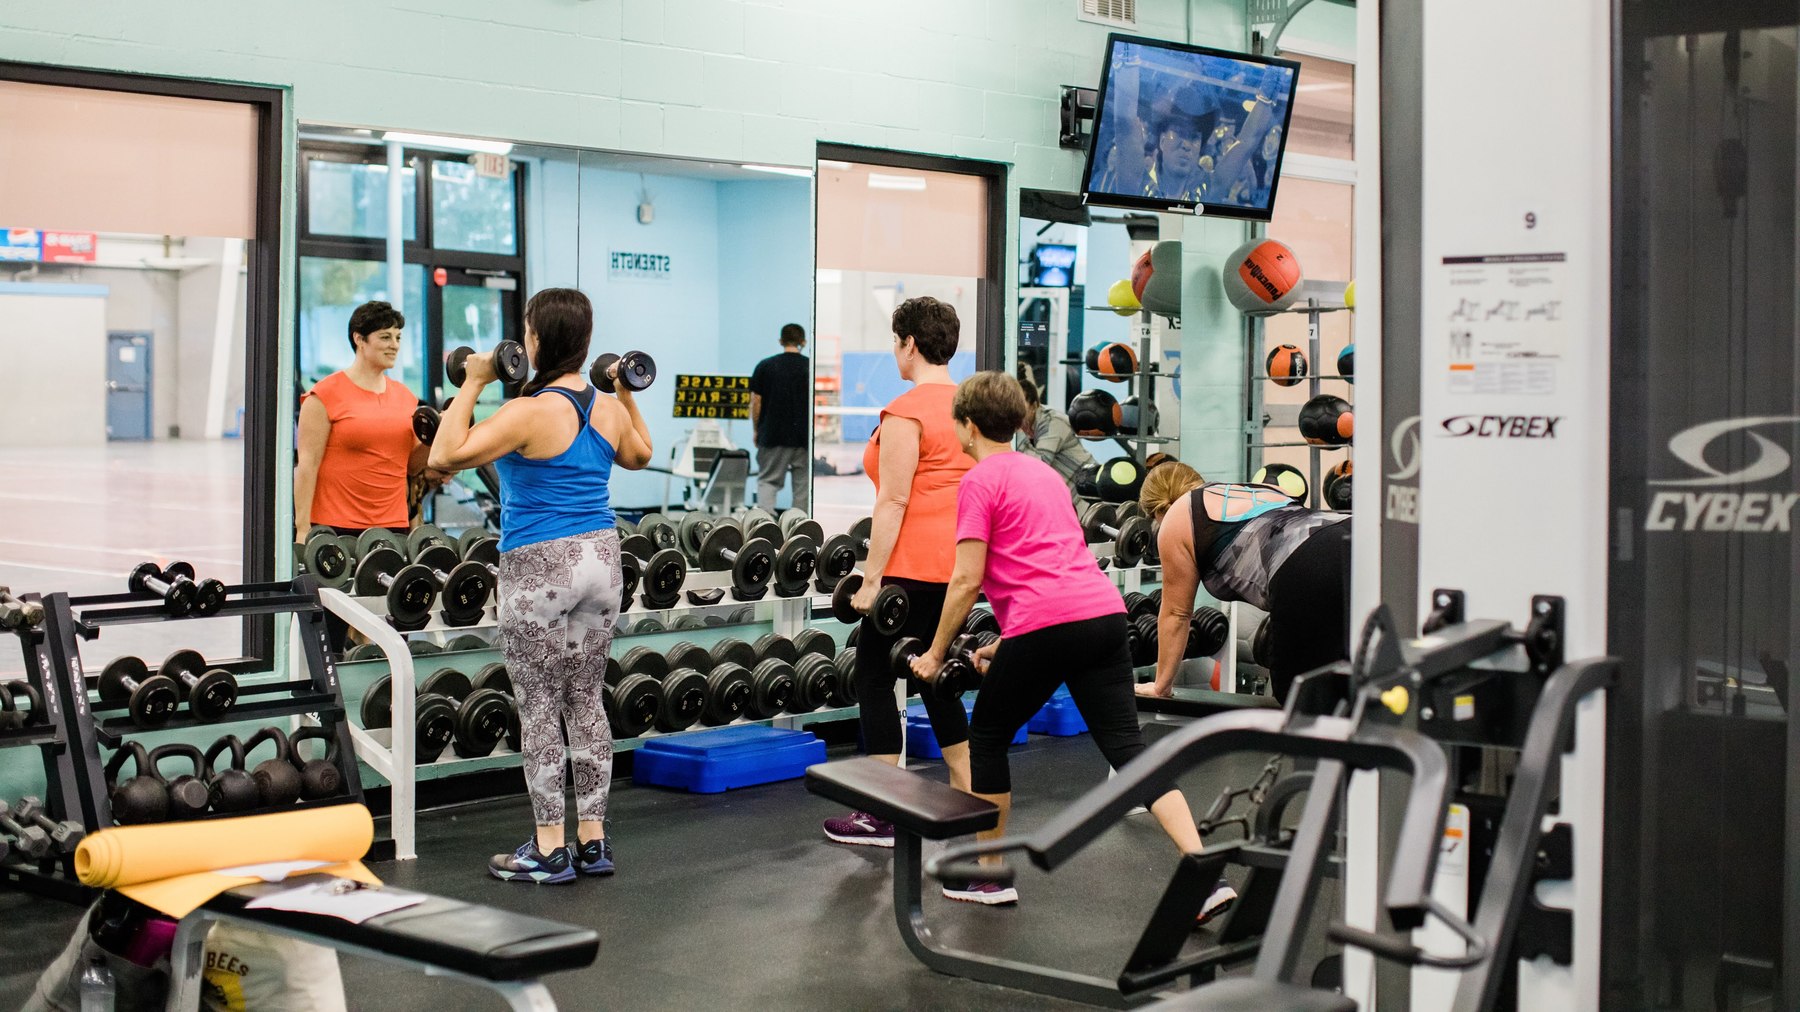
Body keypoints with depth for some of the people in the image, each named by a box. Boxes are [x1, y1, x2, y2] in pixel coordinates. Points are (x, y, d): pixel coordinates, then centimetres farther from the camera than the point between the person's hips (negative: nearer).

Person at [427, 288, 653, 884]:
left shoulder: (530, 413, -17)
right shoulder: (609, 410, 4)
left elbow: (445, 456, -21)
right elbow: (640, 456, 26)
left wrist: (472, 385, -14)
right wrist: (627, 394, 27)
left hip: (538, 567, -7)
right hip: (600, 559, 7)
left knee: (538, 709, 2)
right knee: (586, 701, 14)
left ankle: (550, 851, 7)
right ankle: (592, 841, 18)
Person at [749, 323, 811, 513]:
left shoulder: (765, 366, -1)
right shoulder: (812, 367, -1)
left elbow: (755, 402, -1)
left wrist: (756, 431, 11)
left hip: (773, 436, 0)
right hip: (805, 438, 0)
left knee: (767, 481, 3)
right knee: (803, 484, 9)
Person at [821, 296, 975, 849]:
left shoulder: (906, 412, -14)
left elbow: (894, 501, -18)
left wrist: (871, 579, -15)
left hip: (914, 568, -8)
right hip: (961, 563, 8)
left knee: (874, 677, 1)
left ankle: (881, 817, 2)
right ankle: (967, 798, 22)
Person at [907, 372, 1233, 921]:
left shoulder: (979, 481, 2)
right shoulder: (1042, 472, 27)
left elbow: (967, 581, -4)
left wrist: (935, 655, 6)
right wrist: (1007, 643, 35)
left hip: (1047, 624, -7)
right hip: (1105, 610, 7)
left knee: (986, 736, 13)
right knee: (1126, 746, 3)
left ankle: (990, 876, 20)